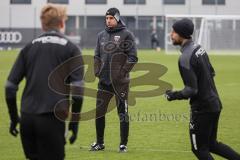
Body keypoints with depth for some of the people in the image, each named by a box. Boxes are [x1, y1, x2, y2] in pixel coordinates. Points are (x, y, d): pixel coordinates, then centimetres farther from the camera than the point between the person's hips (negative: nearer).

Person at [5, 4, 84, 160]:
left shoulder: (29, 47, 14)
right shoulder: (70, 49, 3)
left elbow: (10, 86, 9)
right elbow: (77, 88, -6)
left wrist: (14, 118, 18)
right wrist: (74, 123, 0)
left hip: (27, 118, 4)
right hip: (52, 118, -4)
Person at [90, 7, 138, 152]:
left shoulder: (126, 35, -4)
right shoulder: (102, 35, 13)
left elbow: (132, 57, -8)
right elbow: (97, 56, 20)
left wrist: (122, 73, -14)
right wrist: (97, 71, 5)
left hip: (120, 82, -5)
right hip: (104, 81, 5)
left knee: (123, 113, 0)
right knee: (98, 112, 6)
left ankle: (123, 144, 7)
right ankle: (100, 143, 18)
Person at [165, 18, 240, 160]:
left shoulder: (185, 58, -22)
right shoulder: (199, 48, 6)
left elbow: (191, 90, -23)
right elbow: (211, 72, 17)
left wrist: (173, 95, -10)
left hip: (202, 108, -9)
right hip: (215, 103, 9)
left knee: (199, 149, 5)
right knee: (211, 143, 21)